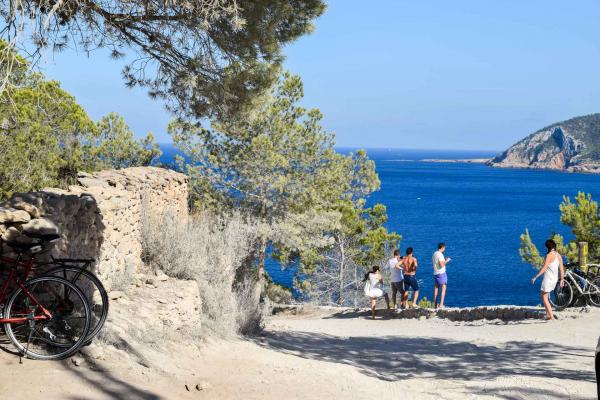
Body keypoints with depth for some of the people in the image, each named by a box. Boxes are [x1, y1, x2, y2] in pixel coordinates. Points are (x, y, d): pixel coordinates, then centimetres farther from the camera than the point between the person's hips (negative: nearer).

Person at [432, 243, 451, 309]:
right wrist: (446, 261, -6)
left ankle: (435, 304, 13)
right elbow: (442, 265, -22)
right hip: (441, 273, -9)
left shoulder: (434, 254, 11)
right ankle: (441, 304, -12)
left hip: (435, 273, 9)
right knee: (444, 288, -4)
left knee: (436, 288, 12)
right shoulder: (440, 254, -16)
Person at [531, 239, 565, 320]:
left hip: (548, 279, -8)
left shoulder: (549, 255, -17)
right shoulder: (559, 255, 5)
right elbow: (561, 269, 9)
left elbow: (544, 268, -23)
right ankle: (548, 315, 22)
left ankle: (551, 316, -7)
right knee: (546, 297, 22)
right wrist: (562, 279, 19)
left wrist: (535, 277, -22)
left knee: (544, 298, 1)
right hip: (555, 279, 8)